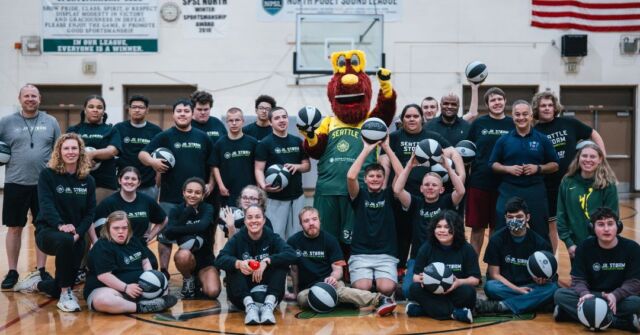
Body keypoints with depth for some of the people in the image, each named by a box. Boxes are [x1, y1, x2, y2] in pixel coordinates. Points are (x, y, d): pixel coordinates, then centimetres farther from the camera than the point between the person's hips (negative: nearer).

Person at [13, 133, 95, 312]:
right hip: (48, 230, -4)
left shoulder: (88, 180, 5)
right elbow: (46, 205, -18)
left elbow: (90, 212, 2)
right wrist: (60, 225, -35)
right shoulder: (47, 175, -5)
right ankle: (65, 294, -25)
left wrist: (78, 233, -15)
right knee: (65, 241, -41)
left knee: (63, 285, 1)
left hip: (76, 235, 4)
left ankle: (37, 283, 39)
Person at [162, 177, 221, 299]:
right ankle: (188, 280, -2)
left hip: (206, 259, 0)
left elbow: (202, 226, -26)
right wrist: (187, 211, -24)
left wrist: (176, 230, -23)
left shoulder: (208, 209, -4)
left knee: (213, 292, -25)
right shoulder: (176, 211, -3)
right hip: (188, 257, 0)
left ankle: (199, 280, 12)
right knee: (183, 255, -37)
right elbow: (168, 234, -21)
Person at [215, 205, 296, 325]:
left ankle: (269, 305, -39)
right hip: (242, 296, 0)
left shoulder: (272, 237, -2)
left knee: (281, 263, -20)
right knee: (232, 266, -23)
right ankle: (249, 305, -42)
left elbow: (291, 255, -20)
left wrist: (267, 261, -34)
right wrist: (238, 264, -41)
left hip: (268, 292, 0)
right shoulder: (237, 239, -2)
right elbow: (220, 259, -19)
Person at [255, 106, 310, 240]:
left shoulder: (297, 141, 10)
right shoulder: (265, 143, -4)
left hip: (297, 196, 5)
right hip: (276, 198, -5)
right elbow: (259, 169, -8)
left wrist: (297, 166, -9)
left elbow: (307, 165, 14)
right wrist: (264, 186, -27)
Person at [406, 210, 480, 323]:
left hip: (455, 294, -1)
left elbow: (475, 279, -5)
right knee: (415, 289, -28)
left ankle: (425, 309, -26)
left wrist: (459, 282, -27)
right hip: (432, 294, 1)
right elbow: (416, 275, 0)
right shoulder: (426, 247, 1)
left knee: (468, 292, -33)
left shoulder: (467, 249, -3)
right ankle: (454, 313, -33)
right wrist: (421, 279, -26)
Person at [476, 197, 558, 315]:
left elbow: (548, 277, 1)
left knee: (552, 288, -30)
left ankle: (501, 306, -31)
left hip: (530, 286, 2)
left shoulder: (539, 243, -2)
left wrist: (542, 279, -23)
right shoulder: (497, 239, -3)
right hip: (506, 286, -2)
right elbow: (494, 274, -4)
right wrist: (517, 289, -16)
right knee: (490, 287, -33)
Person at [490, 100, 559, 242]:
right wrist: (508, 168, -11)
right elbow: (493, 165, 8)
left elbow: (554, 165, 6)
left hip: (535, 192, 0)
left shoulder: (543, 140, 3)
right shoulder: (503, 140, 5)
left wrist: (538, 168, -11)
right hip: (509, 191, 1)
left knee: (541, 233, 5)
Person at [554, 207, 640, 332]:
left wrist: (615, 295, -30)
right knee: (560, 294, -26)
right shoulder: (584, 247, -4)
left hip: (619, 297, -2)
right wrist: (585, 293, -30)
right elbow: (578, 279, -6)